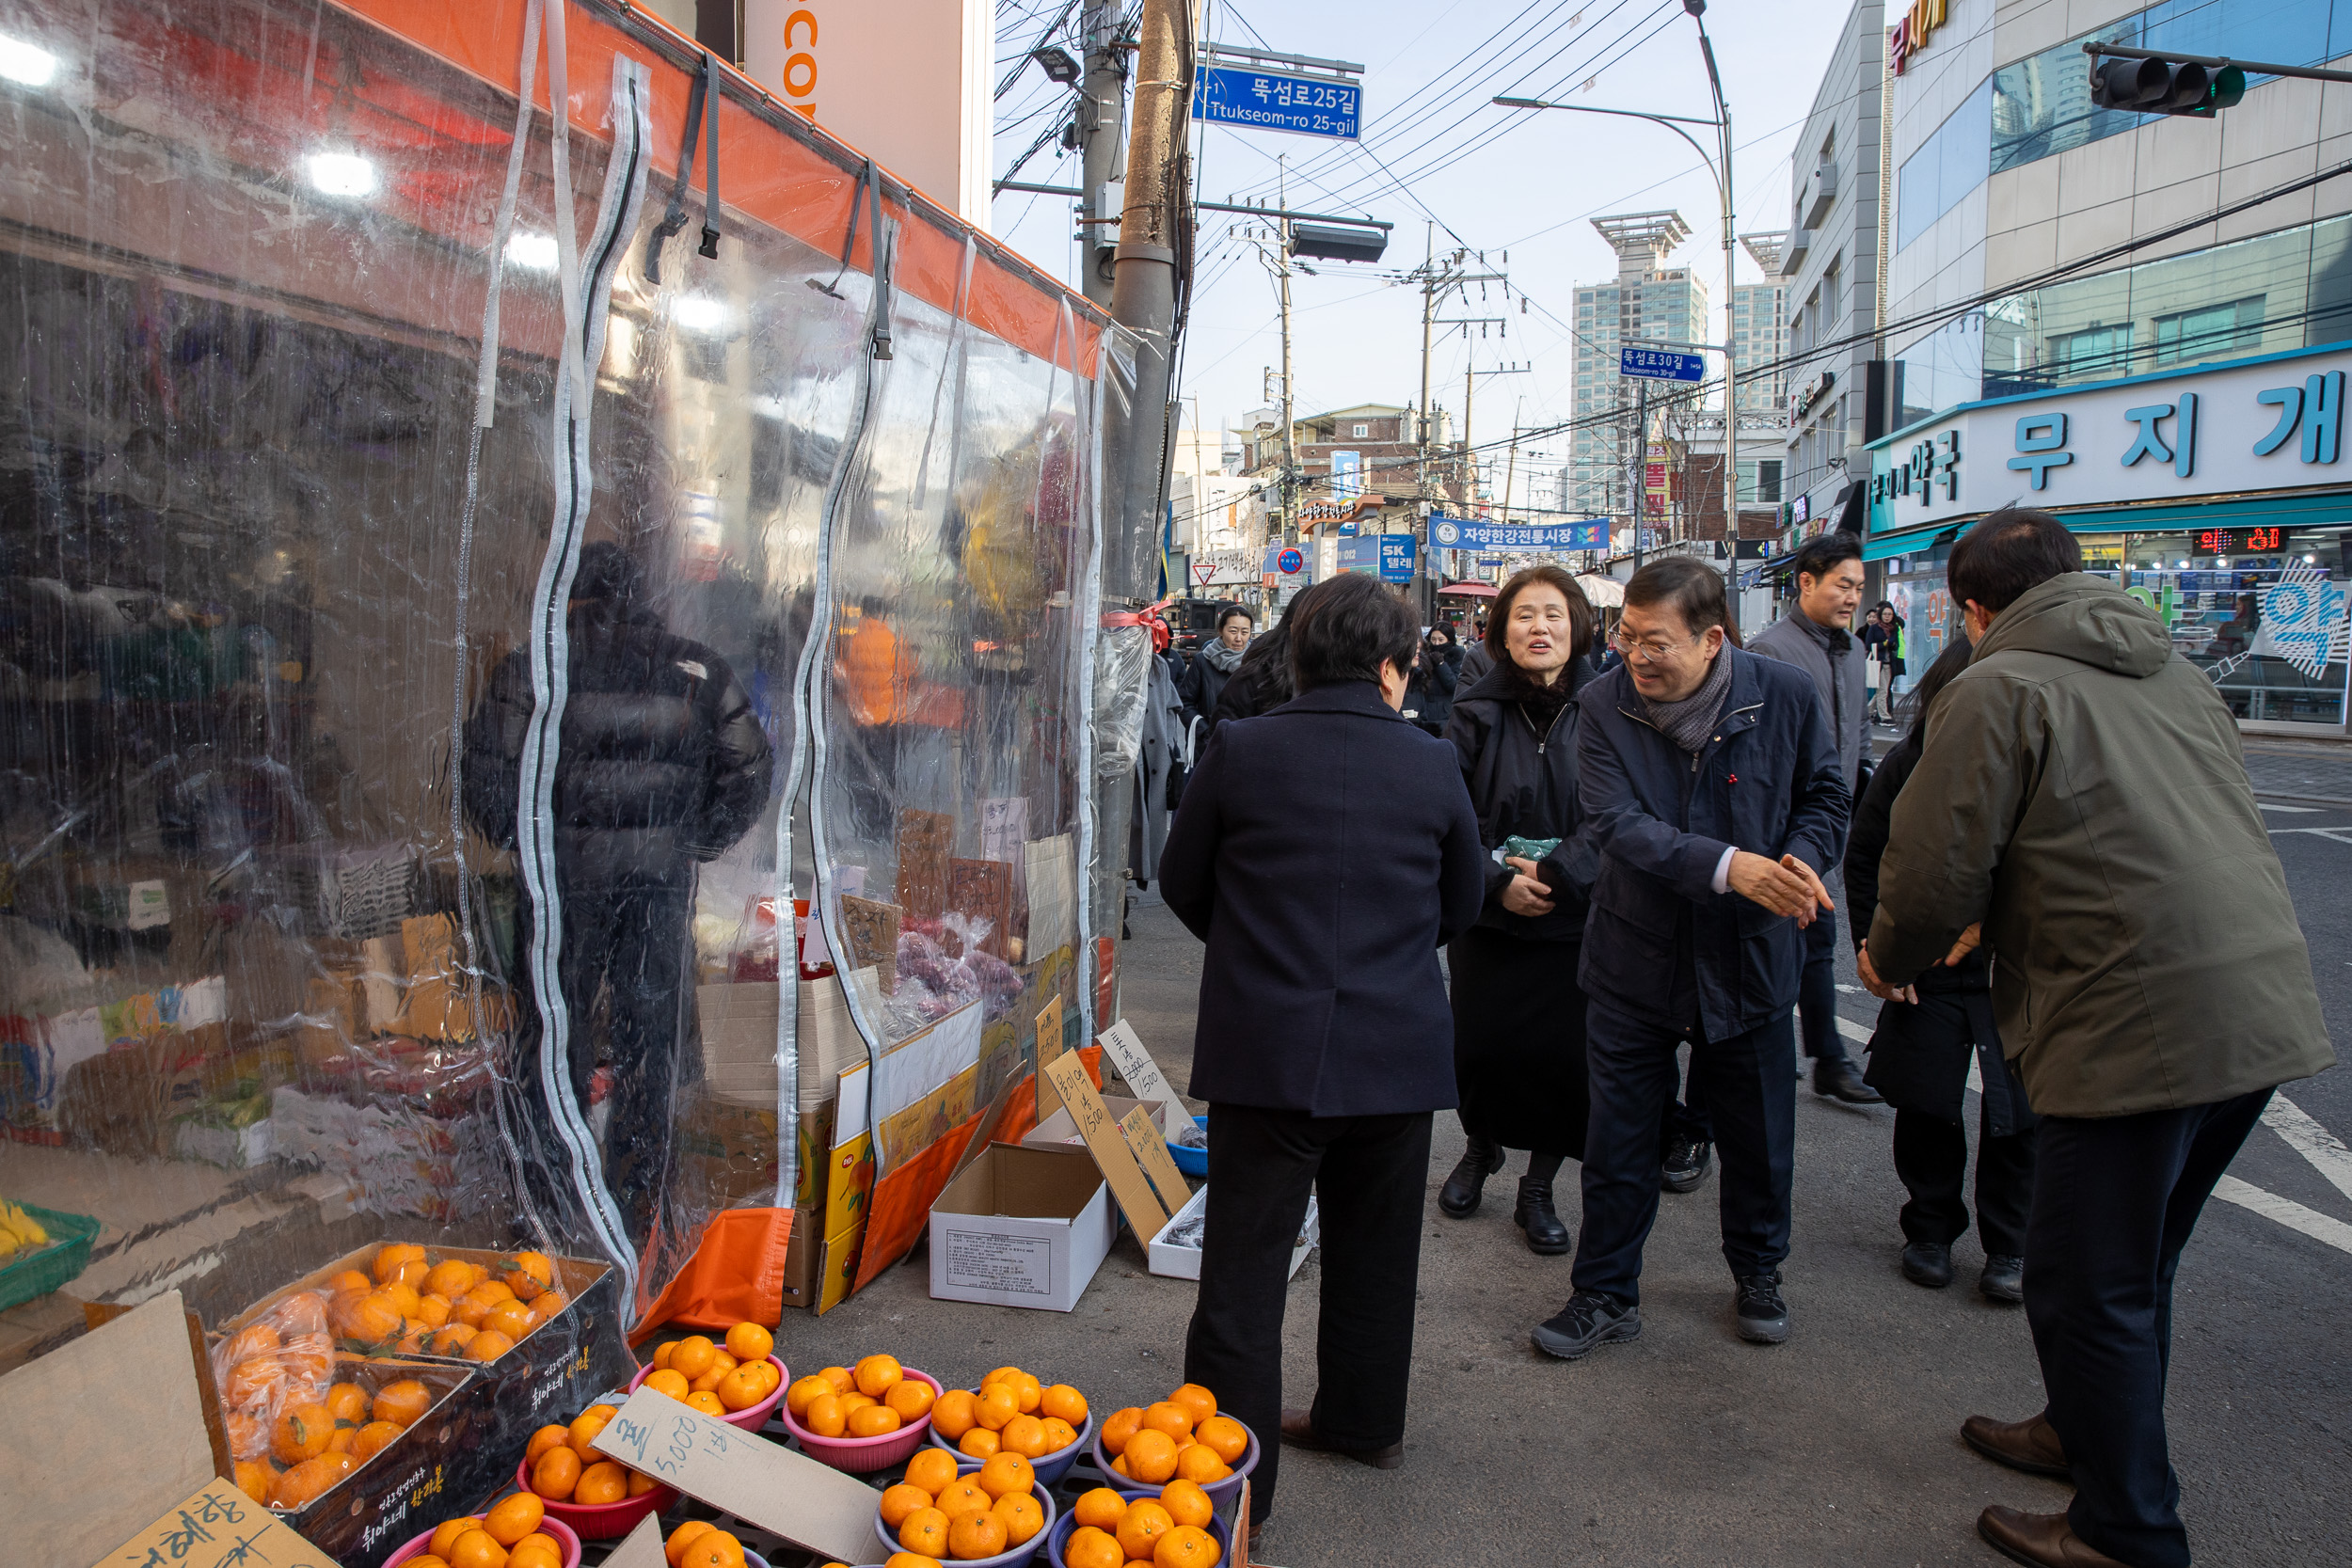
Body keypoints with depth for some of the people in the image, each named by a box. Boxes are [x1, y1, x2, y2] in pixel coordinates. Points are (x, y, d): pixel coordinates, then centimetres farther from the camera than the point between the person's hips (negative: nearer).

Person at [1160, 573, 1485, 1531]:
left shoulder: (1238, 750, -8)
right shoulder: (1432, 765, -4)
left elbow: (1182, 884, 3)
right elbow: (1463, 904, 9)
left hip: (1265, 1048, -2)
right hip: (1399, 1049, 3)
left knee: (1244, 1269, 6)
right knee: (1372, 1253, 22)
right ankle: (1360, 1421, 40)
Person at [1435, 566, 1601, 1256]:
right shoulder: (1476, 713, -1)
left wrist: (1553, 876, -18)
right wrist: (1499, 882, -16)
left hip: (1575, 921, -1)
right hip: (1488, 918, 1)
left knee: (1562, 1055, 3)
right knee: (1481, 1045, 8)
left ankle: (1538, 1188, 26)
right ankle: (1481, 1148, 39)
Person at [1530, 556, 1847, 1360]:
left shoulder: (1785, 695, -10)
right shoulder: (1604, 705, -12)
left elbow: (1824, 795, 5)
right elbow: (1618, 823, -22)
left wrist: (1804, 862, -16)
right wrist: (1729, 866, -35)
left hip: (1749, 955, 1)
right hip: (1637, 954, 0)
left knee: (1758, 1133, 16)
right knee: (1619, 1134, 8)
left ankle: (1758, 1272, 41)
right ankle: (1607, 1293, 25)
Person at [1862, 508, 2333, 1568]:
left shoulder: (1996, 690, -8)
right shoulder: (2175, 673, 17)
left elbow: (1935, 877, -12)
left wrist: (1888, 962, 10)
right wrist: (1992, 921, 31)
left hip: (2139, 1028, -8)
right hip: (2268, 1010, 9)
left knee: (2087, 1284, 7)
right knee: (2139, 1262, 24)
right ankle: (2092, 1436, 41)